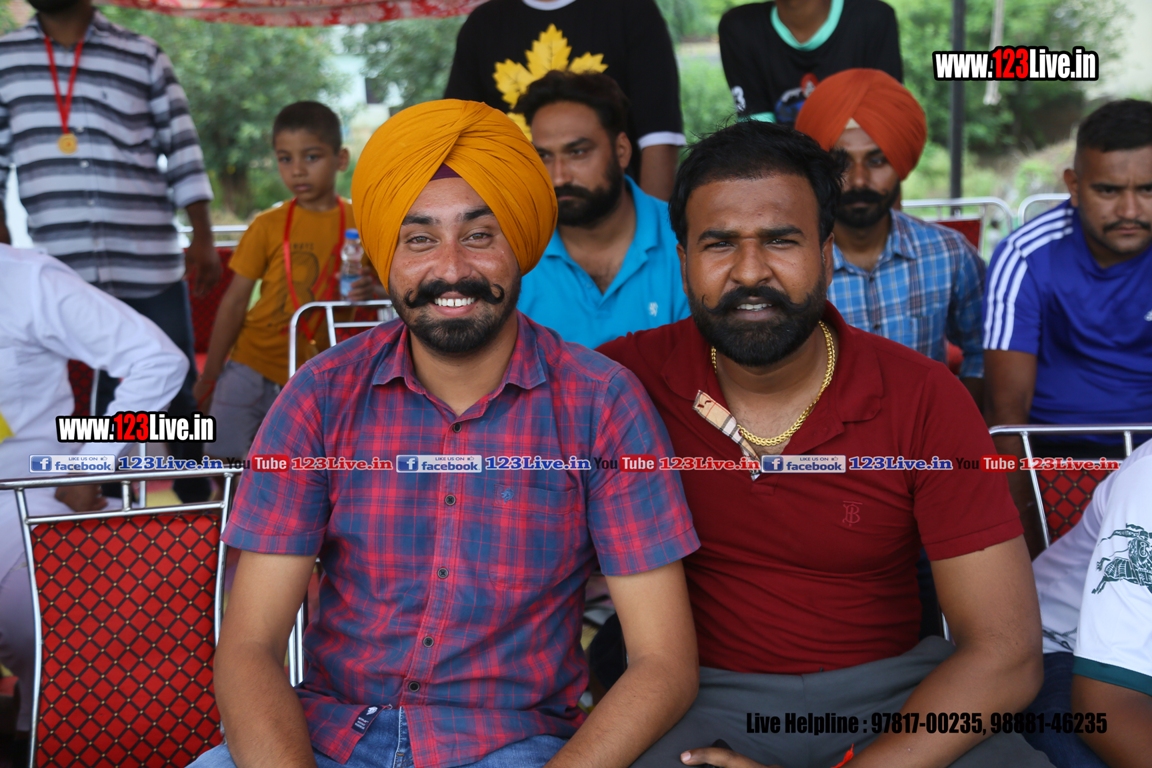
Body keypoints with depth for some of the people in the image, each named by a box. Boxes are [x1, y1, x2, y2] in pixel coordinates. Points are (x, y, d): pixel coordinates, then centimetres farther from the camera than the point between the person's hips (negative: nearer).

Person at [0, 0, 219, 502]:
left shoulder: (143, 57, 5)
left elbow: (182, 150, 6)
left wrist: (203, 239, 1)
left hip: (150, 265, -1)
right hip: (56, 270, 2)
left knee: (175, 390, 4)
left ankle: (196, 500, 18)